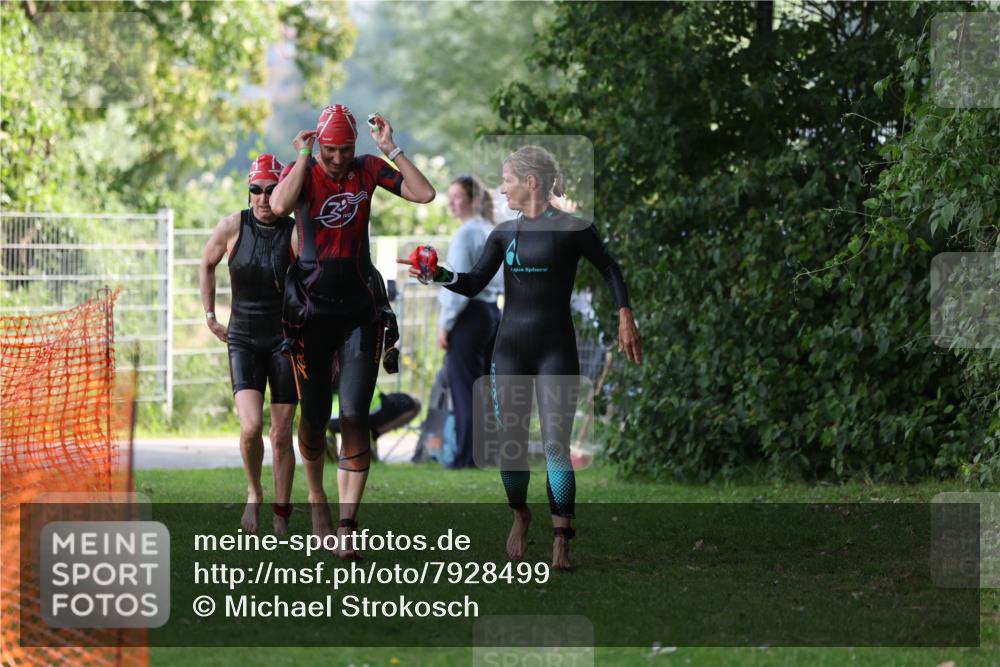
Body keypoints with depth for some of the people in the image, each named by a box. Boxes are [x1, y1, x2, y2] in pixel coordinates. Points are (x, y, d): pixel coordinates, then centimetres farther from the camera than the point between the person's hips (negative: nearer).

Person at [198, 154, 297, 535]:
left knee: (281, 435, 2)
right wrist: (210, 316, 12)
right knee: (250, 428, -16)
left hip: (286, 339, -1)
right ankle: (254, 494, 10)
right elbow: (207, 264, 16)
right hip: (243, 341, 1)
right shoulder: (232, 227, -4)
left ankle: (281, 514, 17)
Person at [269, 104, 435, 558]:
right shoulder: (302, 172, -4)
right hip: (311, 312, -1)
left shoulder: (368, 170, 2)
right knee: (314, 418, 6)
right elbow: (279, 205, -27)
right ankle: (317, 499, 33)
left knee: (355, 418, -8)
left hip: (360, 312, 1)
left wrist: (390, 148, -11)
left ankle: (347, 525, -9)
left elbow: (424, 194, -8)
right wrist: (304, 157, -20)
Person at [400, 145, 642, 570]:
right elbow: (474, 283, 7)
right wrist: (437, 274, -10)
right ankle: (519, 515, 26)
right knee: (511, 440, 2)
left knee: (556, 445, -9)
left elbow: (609, 269, 10)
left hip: (555, 350, -4)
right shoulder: (505, 233, 9)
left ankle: (560, 543, -9)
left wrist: (625, 317, 1)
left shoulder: (572, 229, -2)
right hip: (511, 348, 4)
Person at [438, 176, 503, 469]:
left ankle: (467, 455, -3)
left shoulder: (466, 233, -13)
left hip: (469, 315, -9)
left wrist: (445, 323, -12)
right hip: (493, 312, 9)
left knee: (464, 387, -4)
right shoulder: (493, 233, 15)